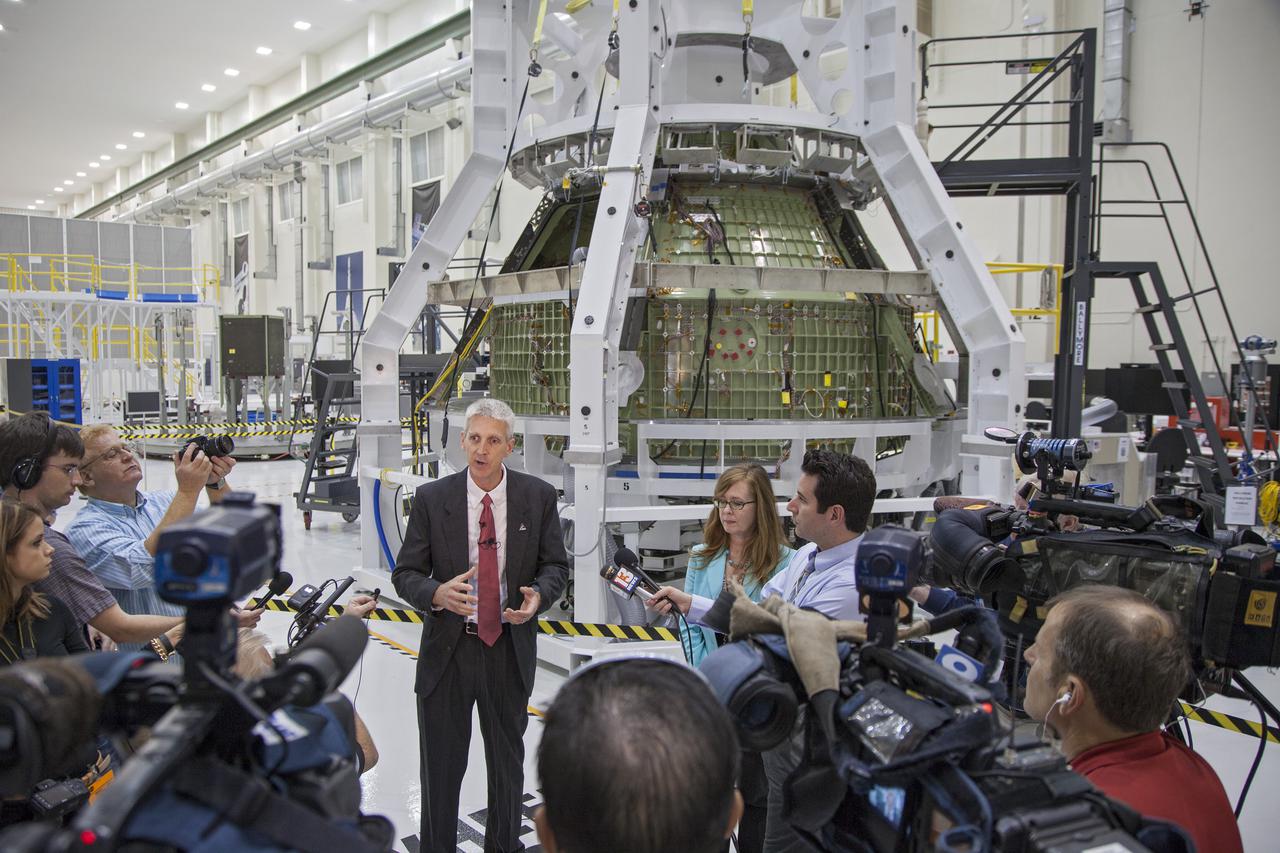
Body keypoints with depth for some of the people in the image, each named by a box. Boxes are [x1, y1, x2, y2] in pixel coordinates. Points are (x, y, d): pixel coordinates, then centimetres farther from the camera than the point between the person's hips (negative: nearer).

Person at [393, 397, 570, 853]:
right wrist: (438, 593, -25)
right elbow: (406, 573, -4)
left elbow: (556, 565, 2)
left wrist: (538, 595, -20)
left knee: (508, 760, 18)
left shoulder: (538, 496, -4)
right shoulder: (432, 499, -6)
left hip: (510, 649, 1)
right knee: (441, 764, 10)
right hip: (447, 648, -1)